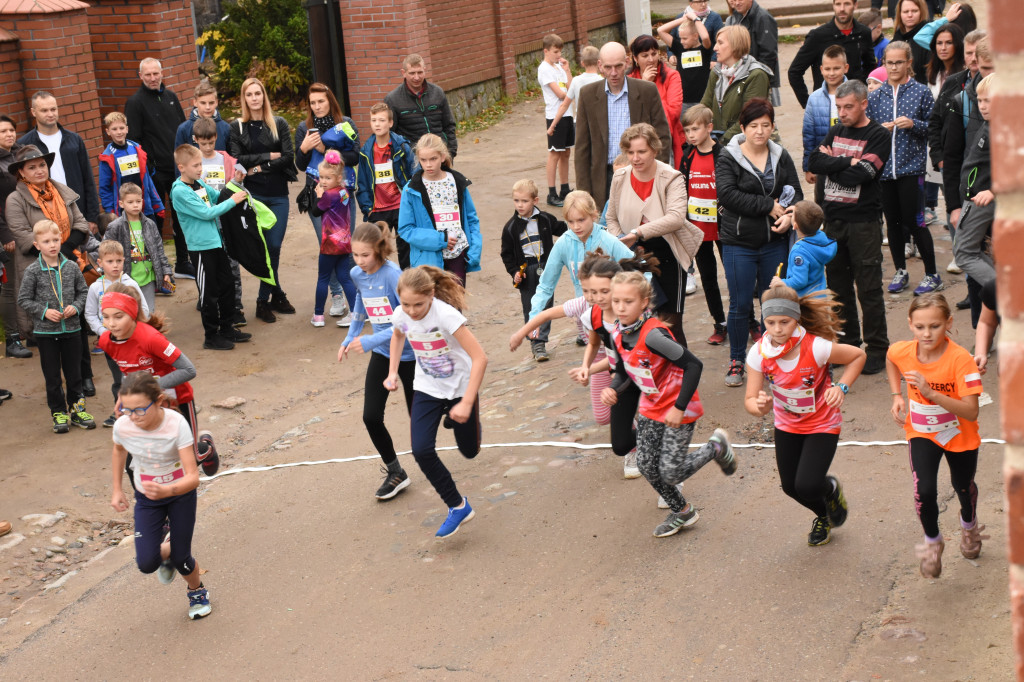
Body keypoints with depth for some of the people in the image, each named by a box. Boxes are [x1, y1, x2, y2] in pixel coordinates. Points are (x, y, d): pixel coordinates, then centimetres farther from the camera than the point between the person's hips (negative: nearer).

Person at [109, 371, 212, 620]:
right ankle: (166, 551, 27)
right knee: (146, 563, -11)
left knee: (181, 559, 1)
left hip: (180, 493, -2)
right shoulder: (122, 426, -22)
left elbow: (193, 477, -34)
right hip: (146, 497, 2)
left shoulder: (176, 424, -31)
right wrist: (116, 489, 6)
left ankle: (198, 592, 37)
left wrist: (168, 491, -53)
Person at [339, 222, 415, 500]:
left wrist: (371, 341, -31)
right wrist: (349, 338, 16)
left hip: (408, 354, -5)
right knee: (371, 417, -3)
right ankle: (395, 472, 15)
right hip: (381, 354, 6)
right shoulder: (357, 274, -4)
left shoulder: (392, 275, -26)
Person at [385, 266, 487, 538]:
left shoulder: (445, 315, -32)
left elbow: (480, 358, -32)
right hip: (427, 389, 4)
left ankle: (459, 420, 47)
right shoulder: (400, 315, -16)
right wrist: (392, 372, 6)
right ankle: (458, 507, 3)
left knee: (469, 451, 12)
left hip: (461, 386, -4)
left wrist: (466, 404, -32)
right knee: (422, 451, -14)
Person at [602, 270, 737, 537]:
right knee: (646, 466, 9)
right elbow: (624, 371, 13)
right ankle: (682, 512, 31)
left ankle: (716, 446, 20)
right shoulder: (620, 337, -4)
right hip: (651, 408, 8)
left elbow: (693, 365, -29)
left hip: (678, 410, -8)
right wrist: (612, 388, -9)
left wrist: (680, 407, -25)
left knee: (670, 473, -6)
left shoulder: (653, 335, -29)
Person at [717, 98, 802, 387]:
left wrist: (789, 216, -17)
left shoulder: (782, 157, 8)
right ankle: (736, 361, 15)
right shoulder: (728, 158, -4)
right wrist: (769, 206, -19)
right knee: (740, 305, 1)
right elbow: (728, 195, -17)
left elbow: (796, 192, 5)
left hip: (775, 243, 3)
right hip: (739, 245, -3)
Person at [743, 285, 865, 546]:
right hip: (786, 426, 4)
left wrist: (842, 388, -24)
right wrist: (760, 406, -41)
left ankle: (831, 488, 24)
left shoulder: (817, 348, -30)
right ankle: (823, 515, 48)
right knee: (790, 487, 14)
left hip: (823, 425, -4)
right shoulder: (758, 353, -22)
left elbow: (858, 356, -12)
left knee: (807, 486, -15)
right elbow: (750, 399, -18)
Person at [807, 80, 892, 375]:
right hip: (833, 219, 6)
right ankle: (848, 344, 23)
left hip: (863, 221, -6)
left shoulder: (879, 135, -5)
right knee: (838, 285, 11)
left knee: (868, 289, -2)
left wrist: (832, 162, -6)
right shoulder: (835, 132, 14)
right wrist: (848, 162, -13)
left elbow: (859, 175, -18)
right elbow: (814, 163, -3)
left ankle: (877, 349, 7)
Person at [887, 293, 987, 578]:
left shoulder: (961, 359, -32)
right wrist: (897, 396, -2)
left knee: (963, 487, 22)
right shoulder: (902, 352, -20)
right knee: (924, 491, -17)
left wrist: (930, 392, -47)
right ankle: (932, 541, 13)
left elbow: (971, 412, -37)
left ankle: (969, 525, 58)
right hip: (922, 434, 1)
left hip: (960, 435, -1)